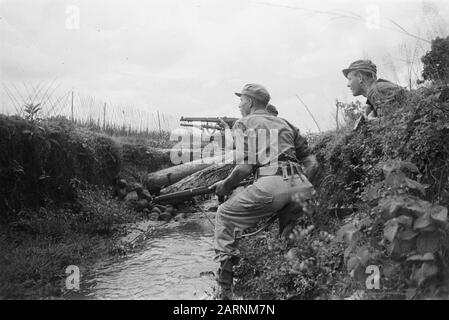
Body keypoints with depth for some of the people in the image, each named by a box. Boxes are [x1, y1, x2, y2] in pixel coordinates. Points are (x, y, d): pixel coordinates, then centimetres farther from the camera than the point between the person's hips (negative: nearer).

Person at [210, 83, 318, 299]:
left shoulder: (243, 124, 13)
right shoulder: (285, 124, 29)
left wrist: (226, 185, 15)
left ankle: (224, 291, 10)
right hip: (300, 186, 6)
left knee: (226, 216, 13)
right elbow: (312, 163, 22)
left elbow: (244, 167, -1)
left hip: (270, 184, -5)